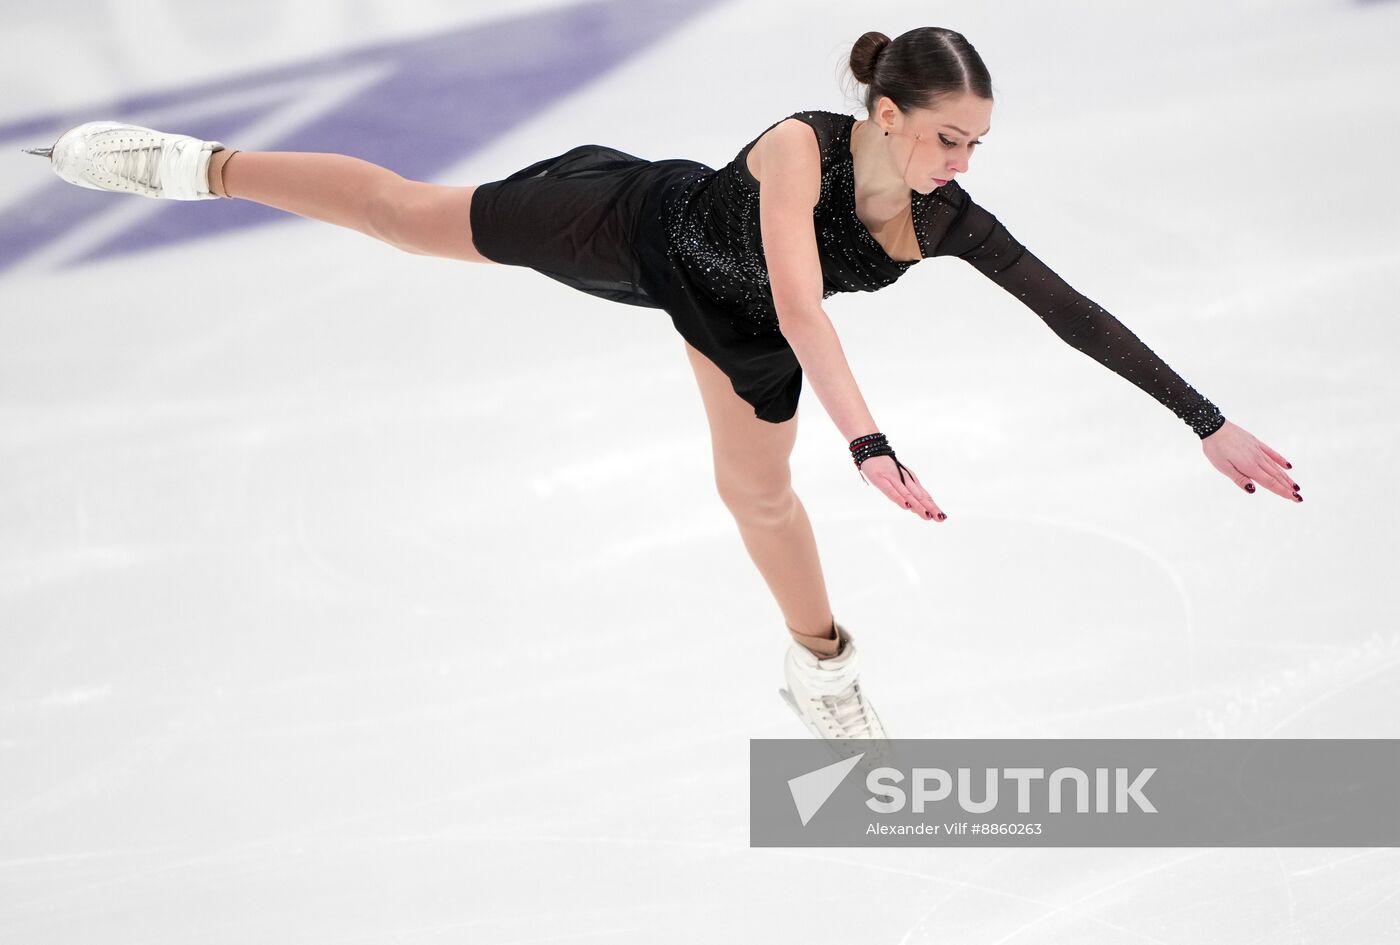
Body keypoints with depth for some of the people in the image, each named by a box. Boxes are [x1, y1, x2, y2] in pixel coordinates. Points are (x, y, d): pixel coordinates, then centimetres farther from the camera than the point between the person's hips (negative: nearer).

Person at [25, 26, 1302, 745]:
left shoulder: (949, 220, -29)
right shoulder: (800, 146, -43)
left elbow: (1076, 313, -28)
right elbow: (799, 303, -56)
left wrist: (1212, 425, -30)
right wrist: (871, 444, -67)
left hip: (735, 316, 4)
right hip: (647, 223, -4)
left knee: (760, 488, 15)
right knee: (418, 216, 6)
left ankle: (821, 664, 40)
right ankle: (199, 165, 22)